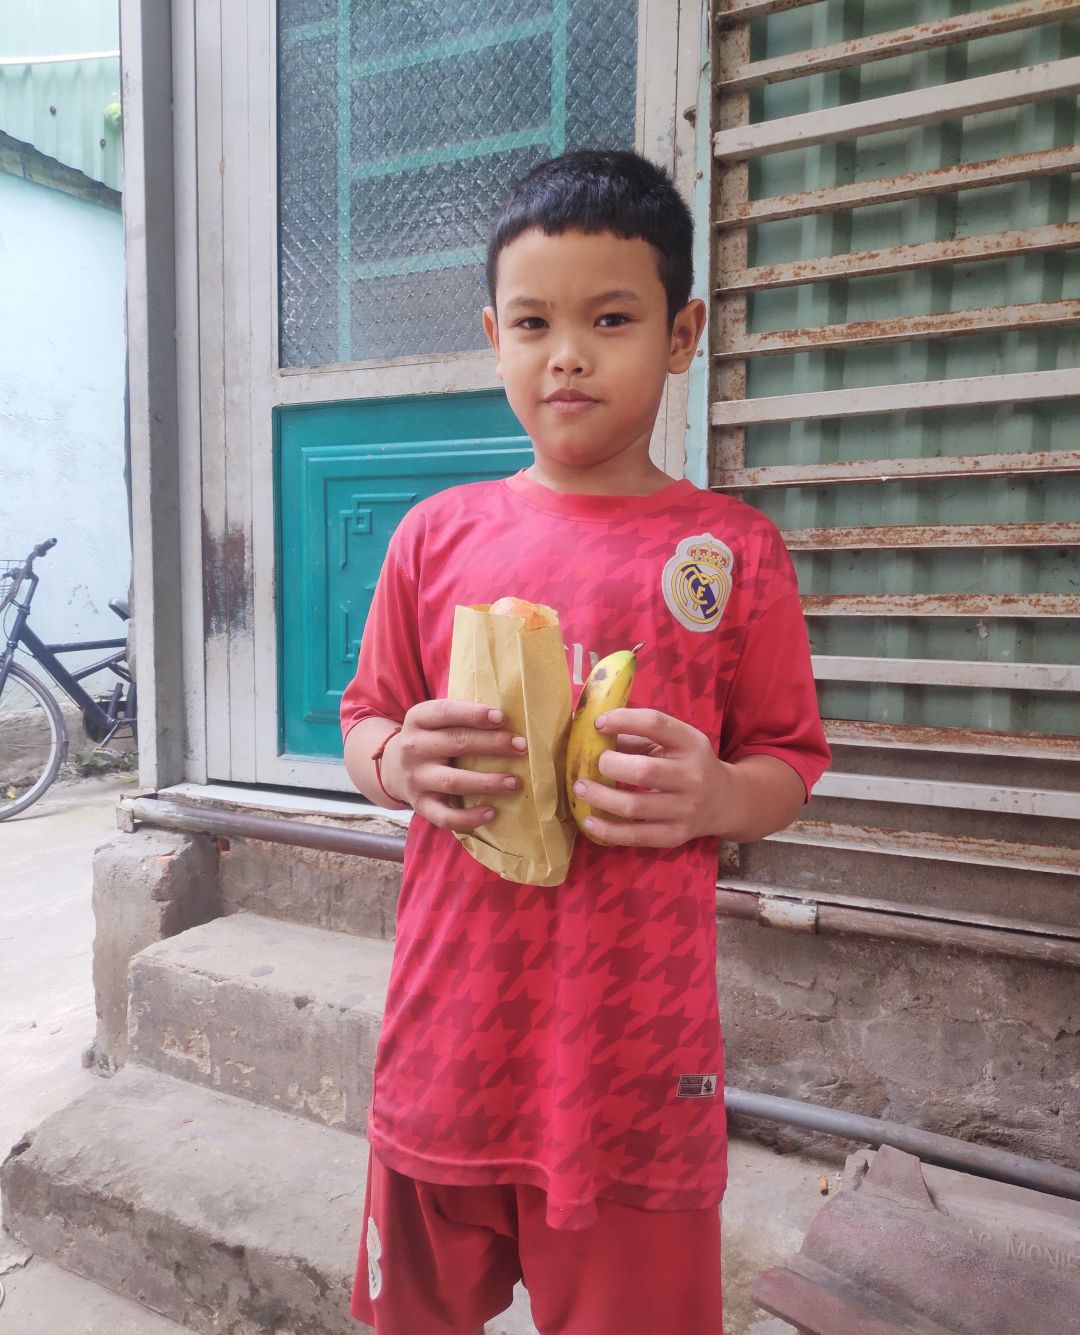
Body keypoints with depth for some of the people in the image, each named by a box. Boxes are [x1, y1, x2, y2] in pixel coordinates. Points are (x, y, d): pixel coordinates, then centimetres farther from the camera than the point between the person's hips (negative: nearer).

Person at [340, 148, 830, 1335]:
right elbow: (364, 719, 9)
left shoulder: (732, 549, -3)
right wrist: (399, 764, -13)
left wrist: (715, 797, -19)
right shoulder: (437, 535, 2)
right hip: (448, 1033, 3)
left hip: (638, 1056, -2)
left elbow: (790, 762, 2)